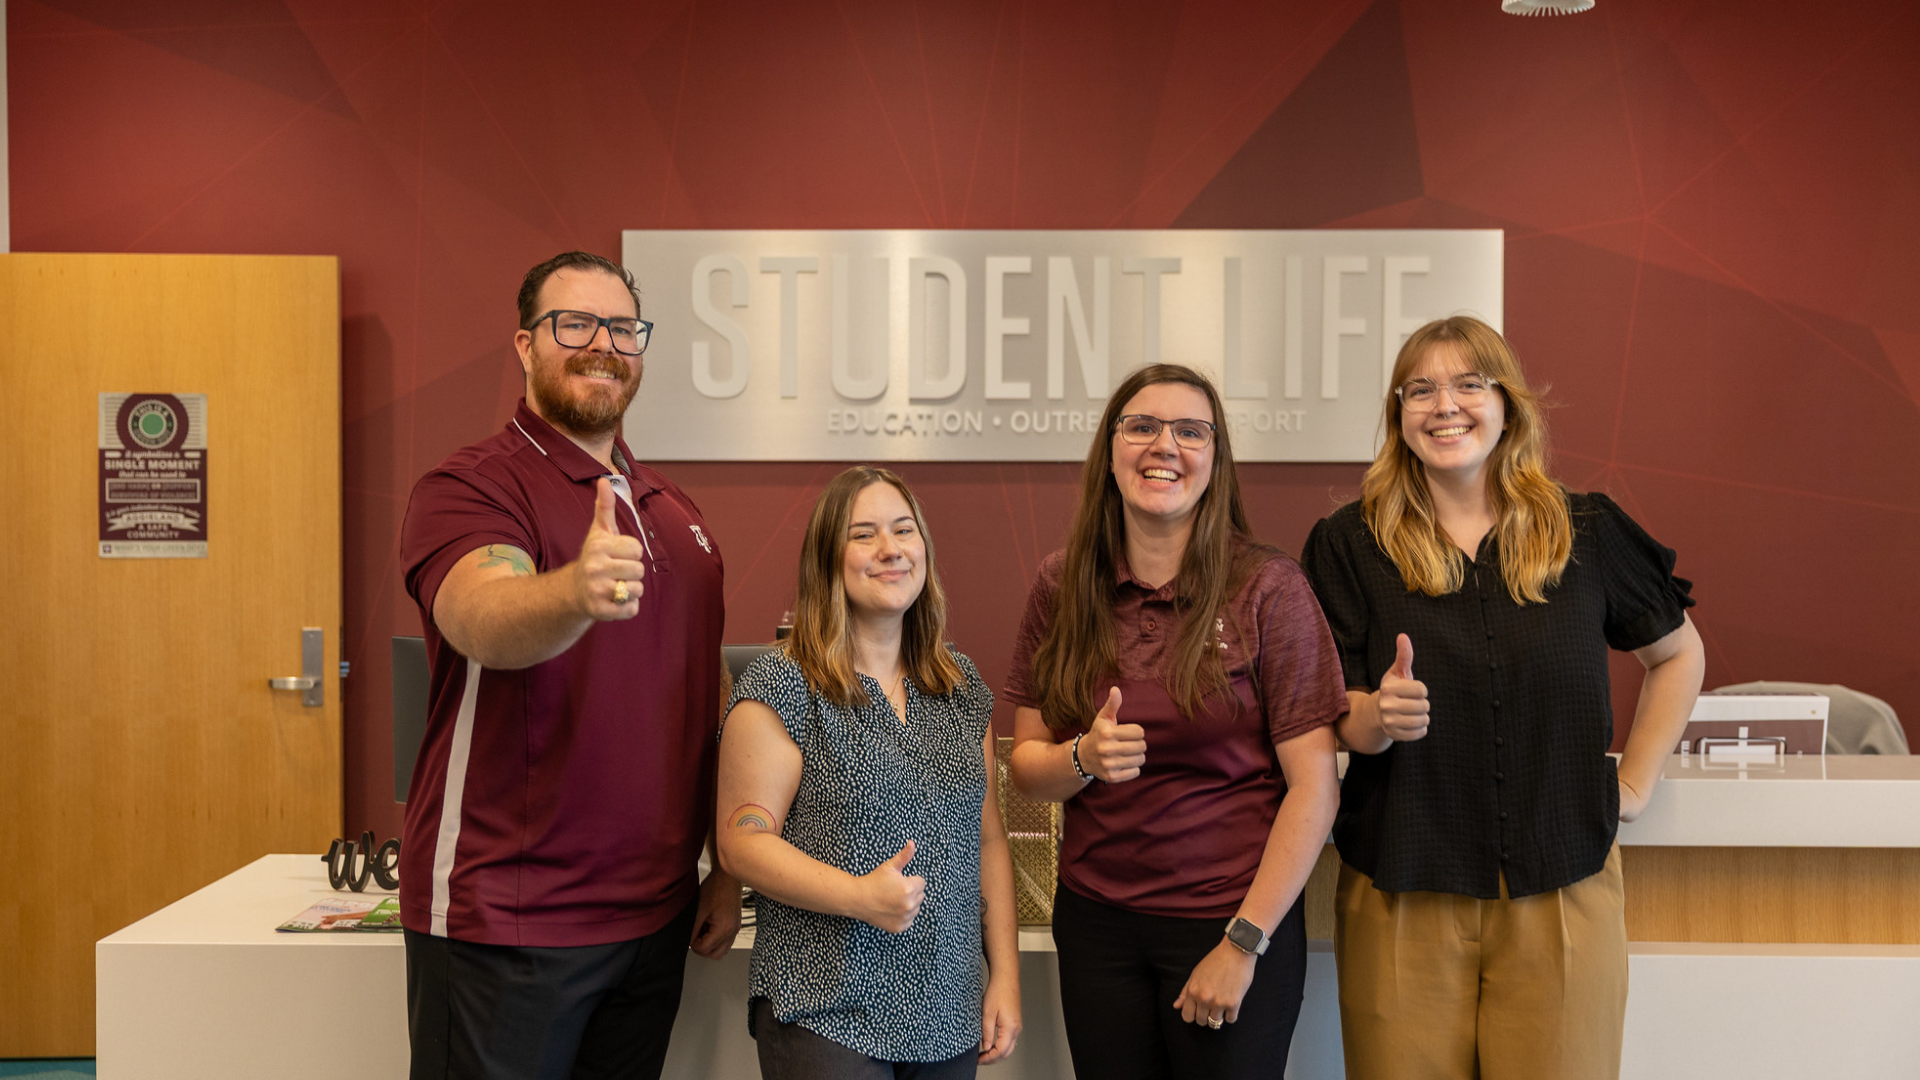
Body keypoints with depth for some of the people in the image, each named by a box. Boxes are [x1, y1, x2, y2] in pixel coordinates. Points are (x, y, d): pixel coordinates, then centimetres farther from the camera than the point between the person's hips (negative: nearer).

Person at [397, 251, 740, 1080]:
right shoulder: (468, 487, -8)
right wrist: (575, 593, -50)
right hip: (503, 923, -6)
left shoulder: (676, 513, 13)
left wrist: (729, 867, 10)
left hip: (656, 916, 6)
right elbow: (482, 620, -30)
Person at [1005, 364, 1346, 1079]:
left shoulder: (1267, 586, -9)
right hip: (1094, 920, 3)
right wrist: (1084, 758, -18)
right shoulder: (1063, 585, 0)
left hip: (1236, 920, -3)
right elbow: (1026, 767, 4)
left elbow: (1314, 785, -10)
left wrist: (1243, 943, -12)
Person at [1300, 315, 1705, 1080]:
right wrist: (1378, 715, -25)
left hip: (1561, 888, 2)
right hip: (1402, 893, -1)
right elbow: (1333, 717, -3)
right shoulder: (1351, 544, -2)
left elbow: (1678, 655, 18)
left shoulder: (1585, 534, 3)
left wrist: (1635, 783, 11)